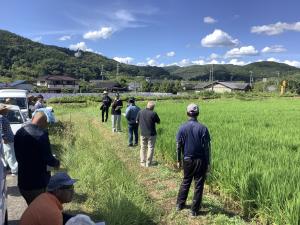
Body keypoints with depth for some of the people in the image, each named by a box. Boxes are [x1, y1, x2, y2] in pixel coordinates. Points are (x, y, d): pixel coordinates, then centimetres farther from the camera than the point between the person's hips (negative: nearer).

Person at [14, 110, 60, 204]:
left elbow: (18, 157, 11)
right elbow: (48, 158, -17)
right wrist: (56, 162, 2)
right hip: (38, 183, -7)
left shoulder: (19, 133, 2)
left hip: (23, 183, 7)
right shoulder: (41, 134, -21)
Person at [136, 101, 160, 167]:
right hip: (151, 134, -3)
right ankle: (148, 163, 10)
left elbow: (137, 121, 6)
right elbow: (158, 122, -3)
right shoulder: (153, 113, -15)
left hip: (143, 133, 4)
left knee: (143, 148, 15)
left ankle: (143, 162, 19)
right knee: (150, 148, 7)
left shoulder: (140, 112, -4)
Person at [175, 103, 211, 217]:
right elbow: (207, 147, -10)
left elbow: (178, 146, -1)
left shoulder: (182, 128, -6)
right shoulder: (203, 128, -12)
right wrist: (208, 163, -2)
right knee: (198, 185, 9)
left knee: (185, 182, 21)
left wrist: (178, 160, 11)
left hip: (187, 160, 3)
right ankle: (194, 210, 18)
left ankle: (180, 204, 32)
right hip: (200, 160, -2)